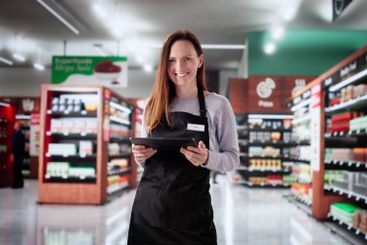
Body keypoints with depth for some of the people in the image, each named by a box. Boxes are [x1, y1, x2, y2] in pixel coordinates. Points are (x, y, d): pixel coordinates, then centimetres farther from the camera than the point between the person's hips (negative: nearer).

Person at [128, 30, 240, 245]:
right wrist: (140, 156, -7)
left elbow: (233, 158, -1)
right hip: (148, 209, 3)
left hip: (191, 214, -3)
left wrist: (207, 158, -21)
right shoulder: (153, 105, 6)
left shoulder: (218, 105, -4)